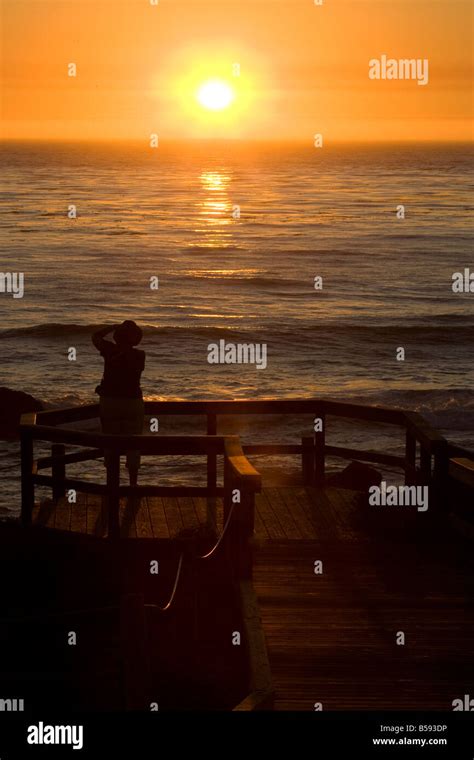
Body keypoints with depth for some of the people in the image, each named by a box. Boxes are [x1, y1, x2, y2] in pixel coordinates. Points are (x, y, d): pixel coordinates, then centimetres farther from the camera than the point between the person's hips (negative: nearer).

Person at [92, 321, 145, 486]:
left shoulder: (110, 351, -10)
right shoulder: (139, 355, -11)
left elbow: (96, 337, 7)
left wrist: (115, 327, 7)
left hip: (109, 402, 1)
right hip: (133, 403, -1)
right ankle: (133, 484, 8)